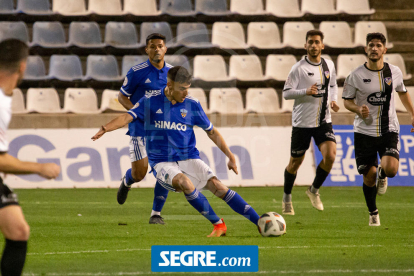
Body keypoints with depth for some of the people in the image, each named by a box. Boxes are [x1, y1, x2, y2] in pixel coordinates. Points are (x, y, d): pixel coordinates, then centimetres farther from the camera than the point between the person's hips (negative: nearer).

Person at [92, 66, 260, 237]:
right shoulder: (151, 101, -3)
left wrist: (230, 156, 9)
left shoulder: (192, 105, 1)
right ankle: (218, 224, -21)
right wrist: (105, 129, -30)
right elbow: (127, 117, -11)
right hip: (162, 163, -2)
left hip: (189, 158, 2)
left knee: (217, 186, -19)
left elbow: (212, 132, 11)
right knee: (185, 182, -32)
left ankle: (259, 222, -13)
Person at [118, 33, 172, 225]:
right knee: (139, 174, -5)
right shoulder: (137, 72, -7)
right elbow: (122, 96, 1)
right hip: (140, 129, -3)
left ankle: (156, 213, 3)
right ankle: (127, 181, 34)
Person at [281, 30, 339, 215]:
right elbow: (286, 93, -10)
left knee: (330, 156, -16)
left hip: (324, 121, 3)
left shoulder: (329, 66, 6)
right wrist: (306, 91, -25)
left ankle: (314, 190, 8)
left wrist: (333, 100, 3)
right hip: (302, 122, -3)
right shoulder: (298, 68, -9)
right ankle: (287, 198, 28)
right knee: (295, 162, 6)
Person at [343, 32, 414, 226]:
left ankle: (382, 175, 19)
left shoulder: (394, 72, 1)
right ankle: (373, 214, 24)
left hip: (389, 130, 1)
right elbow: (347, 100, 3)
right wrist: (358, 110, -18)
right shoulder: (356, 76, -6)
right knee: (369, 175, 0)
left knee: (391, 168, -21)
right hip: (364, 132, -1)